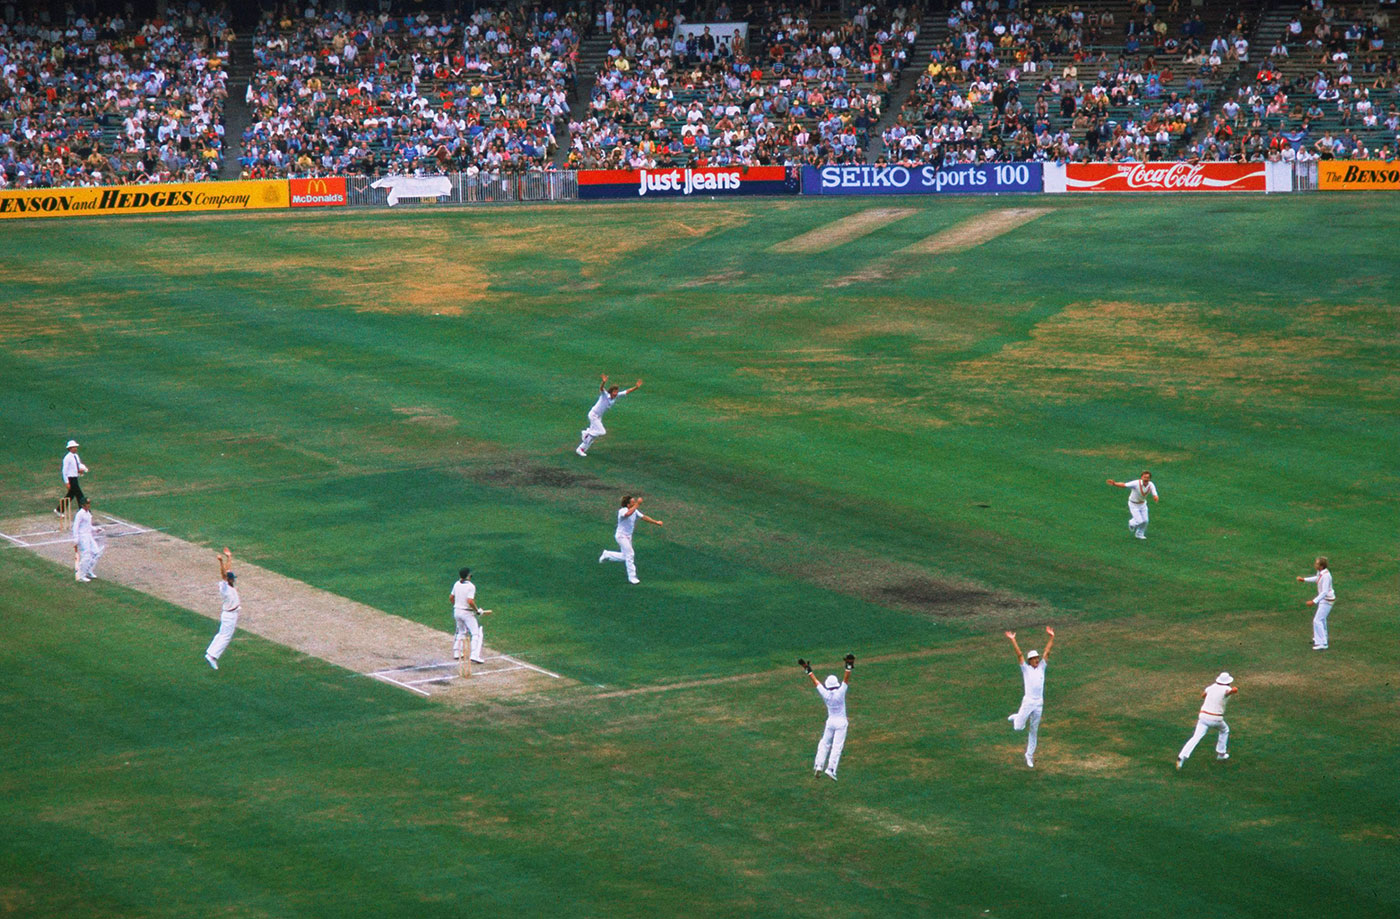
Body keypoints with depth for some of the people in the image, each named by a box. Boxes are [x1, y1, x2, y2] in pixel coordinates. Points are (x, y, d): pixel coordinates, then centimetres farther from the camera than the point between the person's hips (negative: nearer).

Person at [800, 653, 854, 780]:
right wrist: (849, 666, -31)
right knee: (837, 746, -3)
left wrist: (807, 670, 6)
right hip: (841, 722, -3)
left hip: (830, 722, 3)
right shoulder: (840, 693, -16)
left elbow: (815, 681, -2)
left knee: (824, 744, 15)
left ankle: (818, 766, 5)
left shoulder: (825, 694, -9)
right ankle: (830, 769, -12)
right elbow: (846, 679, -24)